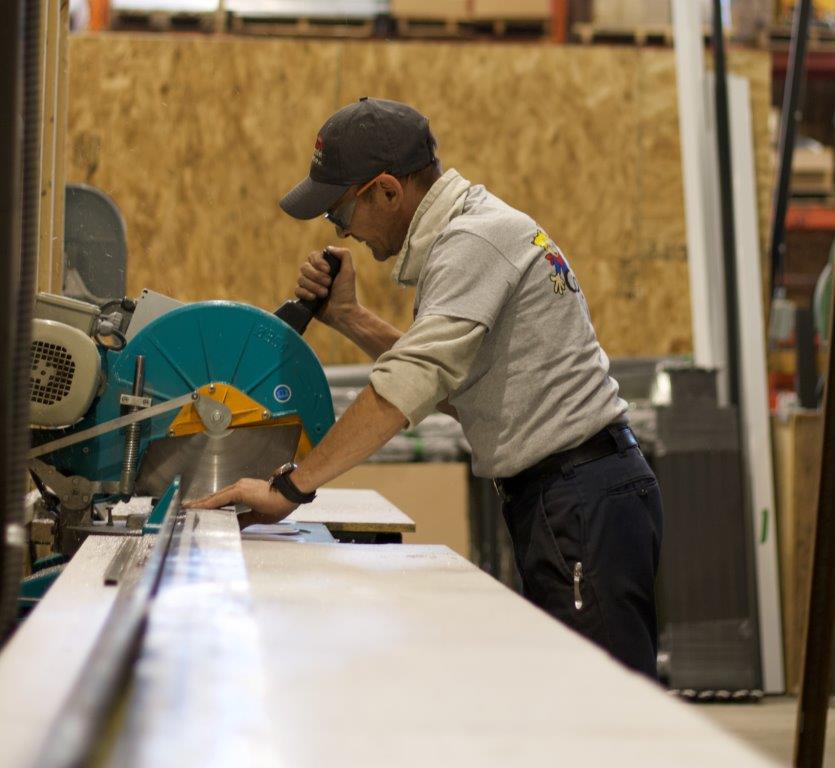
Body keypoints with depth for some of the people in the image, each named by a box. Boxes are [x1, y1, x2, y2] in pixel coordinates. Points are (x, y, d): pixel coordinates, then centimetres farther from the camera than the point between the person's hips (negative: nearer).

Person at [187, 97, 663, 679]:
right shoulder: (471, 232, 17)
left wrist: (291, 486, -23)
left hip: (580, 501, -10)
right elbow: (448, 384, 19)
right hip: (559, 499, 10)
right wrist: (349, 319, 11)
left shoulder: (474, 239, -14)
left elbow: (411, 385, -24)